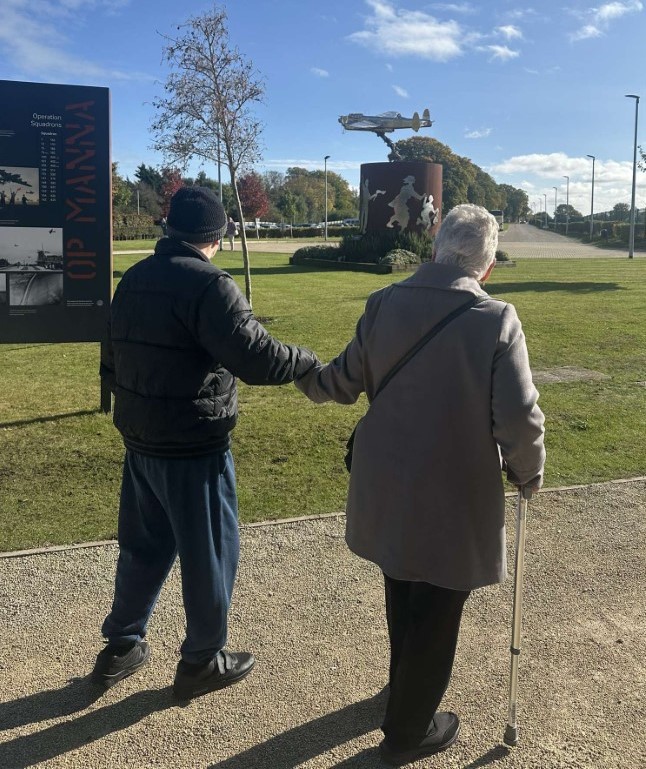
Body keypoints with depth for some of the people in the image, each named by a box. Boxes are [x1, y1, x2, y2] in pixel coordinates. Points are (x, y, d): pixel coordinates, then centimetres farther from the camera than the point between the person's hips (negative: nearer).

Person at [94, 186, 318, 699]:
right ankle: (203, 661, 23)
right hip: (193, 450, -8)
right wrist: (310, 363, -8)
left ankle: (121, 647, 34)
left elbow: (112, 362, 16)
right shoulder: (208, 285, -19)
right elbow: (256, 358, -26)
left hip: (140, 444, 8)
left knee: (143, 547, 22)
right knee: (210, 554, 9)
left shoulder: (134, 280, 8)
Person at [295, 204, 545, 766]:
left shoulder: (384, 304, -6)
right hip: (455, 499, -5)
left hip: (386, 490, 5)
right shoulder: (496, 319, -18)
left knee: (403, 600, 27)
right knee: (436, 613, 14)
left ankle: (405, 691, 51)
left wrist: (307, 377, 27)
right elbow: (520, 420, -20)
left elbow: (346, 381, 5)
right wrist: (528, 473, 0)